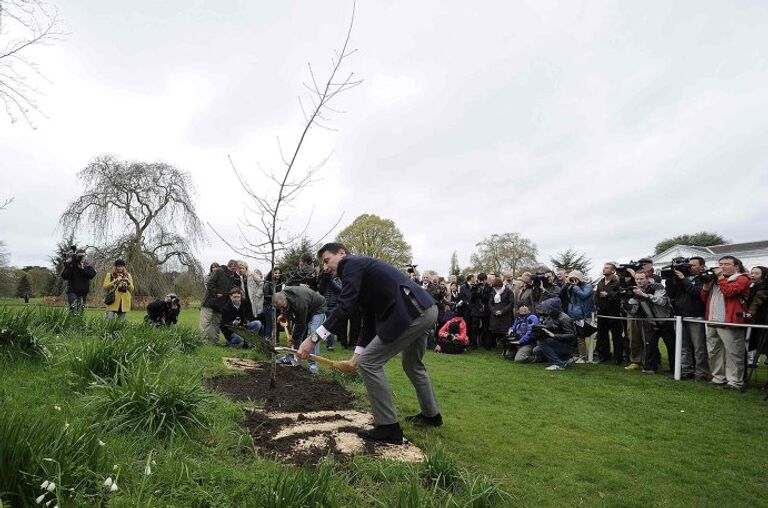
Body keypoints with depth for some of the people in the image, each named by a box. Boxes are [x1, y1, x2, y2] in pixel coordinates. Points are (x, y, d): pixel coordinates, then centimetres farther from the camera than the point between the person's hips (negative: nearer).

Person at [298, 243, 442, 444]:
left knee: (369, 362, -4)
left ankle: (388, 427, 4)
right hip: (427, 310, 11)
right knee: (412, 365, 29)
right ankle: (431, 414, 44)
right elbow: (369, 317, 25)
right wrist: (358, 353, 23)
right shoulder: (363, 269, 26)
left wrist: (313, 338, -16)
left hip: (411, 313, -11)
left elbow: (344, 307, -16)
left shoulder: (352, 264, -2)